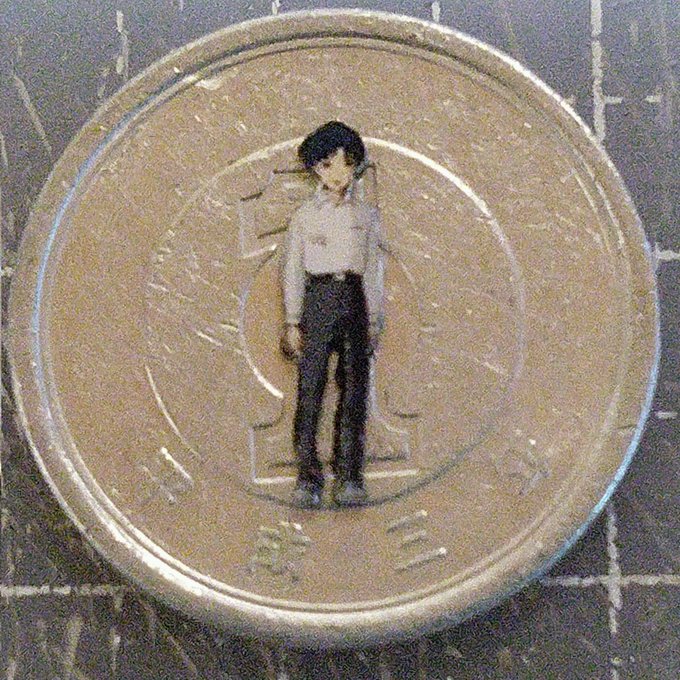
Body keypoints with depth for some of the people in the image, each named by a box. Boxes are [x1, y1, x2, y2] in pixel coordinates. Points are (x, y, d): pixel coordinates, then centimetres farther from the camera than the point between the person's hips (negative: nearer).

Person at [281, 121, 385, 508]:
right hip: (317, 298, -2)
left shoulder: (367, 215, 12)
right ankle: (308, 479, -3)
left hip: (355, 300, 2)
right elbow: (293, 270, 7)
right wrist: (293, 322, 1)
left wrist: (374, 320, 8)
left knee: (354, 389, -1)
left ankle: (350, 477, 3)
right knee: (310, 389, -6)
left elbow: (373, 270, 12)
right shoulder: (305, 216, 7)